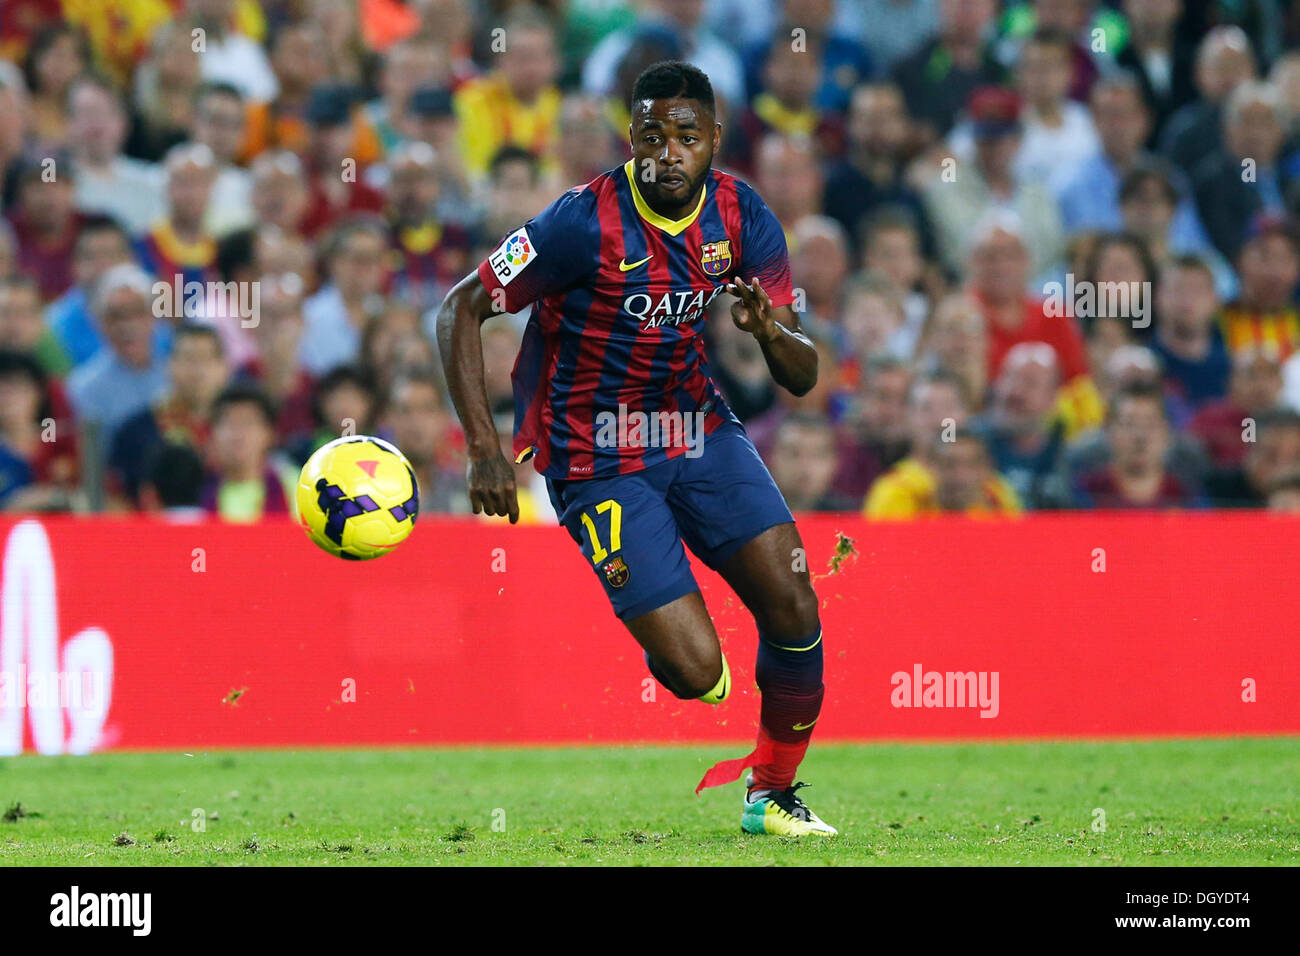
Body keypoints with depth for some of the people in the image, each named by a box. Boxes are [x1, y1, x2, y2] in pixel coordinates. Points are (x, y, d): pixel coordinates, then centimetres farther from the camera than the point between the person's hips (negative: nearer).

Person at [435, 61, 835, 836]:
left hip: (700, 431, 5)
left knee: (794, 606, -11)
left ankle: (773, 794, 12)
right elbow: (461, 309, -16)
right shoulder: (587, 223, -21)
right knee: (697, 671, -15)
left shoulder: (742, 216, -6)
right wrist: (486, 451, -24)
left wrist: (769, 331, -27)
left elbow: (803, 378, -2)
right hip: (600, 464, -5)